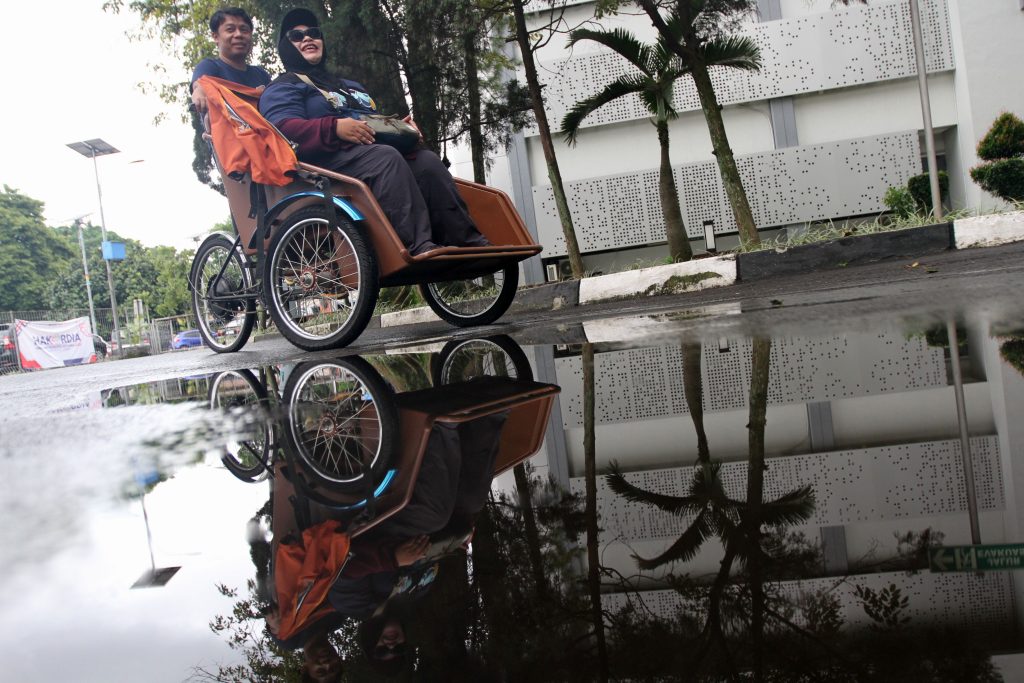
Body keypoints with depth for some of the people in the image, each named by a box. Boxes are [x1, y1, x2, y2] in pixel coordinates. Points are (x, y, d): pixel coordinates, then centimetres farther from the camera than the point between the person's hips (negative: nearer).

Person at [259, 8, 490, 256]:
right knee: (385, 157, -35)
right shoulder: (282, 88, 13)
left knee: (426, 160, -20)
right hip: (329, 158, -7)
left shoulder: (352, 86, 38)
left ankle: (466, 240, -28)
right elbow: (282, 128, -8)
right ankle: (418, 246, -50)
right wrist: (335, 128, -24)